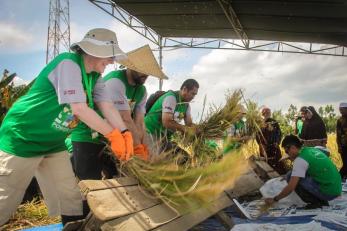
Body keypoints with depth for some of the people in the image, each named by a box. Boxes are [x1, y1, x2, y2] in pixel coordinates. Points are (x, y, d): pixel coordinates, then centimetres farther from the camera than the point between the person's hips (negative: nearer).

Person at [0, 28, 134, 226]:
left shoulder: (95, 78, 5)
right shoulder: (68, 63, -22)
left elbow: (108, 107, -3)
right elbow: (79, 108, -28)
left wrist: (126, 135, -18)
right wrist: (113, 135, -23)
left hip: (54, 144, 9)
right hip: (23, 139, -8)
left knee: (72, 200, 9)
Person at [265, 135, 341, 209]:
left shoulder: (300, 160, -14)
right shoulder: (313, 150, 11)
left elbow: (290, 187, -15)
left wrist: (274, 199, -2)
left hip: (327, 192, -9)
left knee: (290, 176, -7)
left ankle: (315, 201, -4)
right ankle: (322, 200, 13)